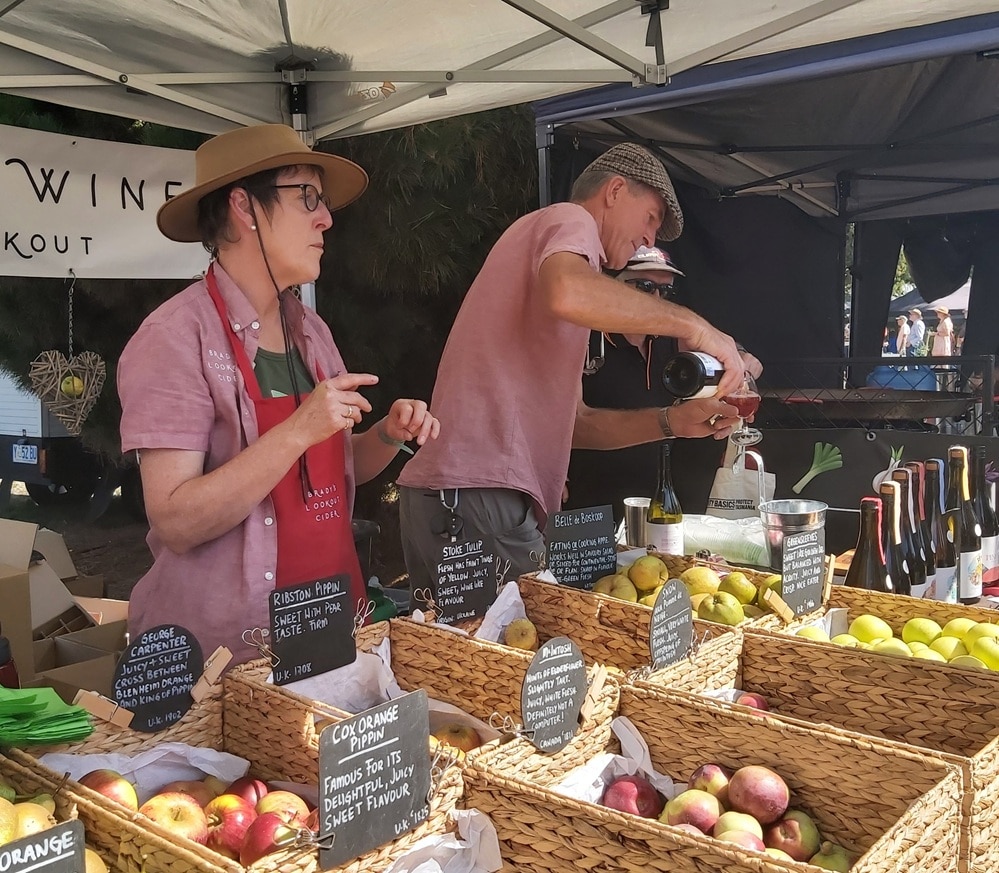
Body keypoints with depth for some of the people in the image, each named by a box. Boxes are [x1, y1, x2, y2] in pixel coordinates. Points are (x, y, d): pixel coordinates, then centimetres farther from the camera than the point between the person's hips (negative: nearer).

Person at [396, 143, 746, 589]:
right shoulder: (570, 220, 3)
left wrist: (671, 421, 14)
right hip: (477, 491, -10)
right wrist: (691, 325, -16)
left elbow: (571, 421, 25)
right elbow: (566, 293, -27)